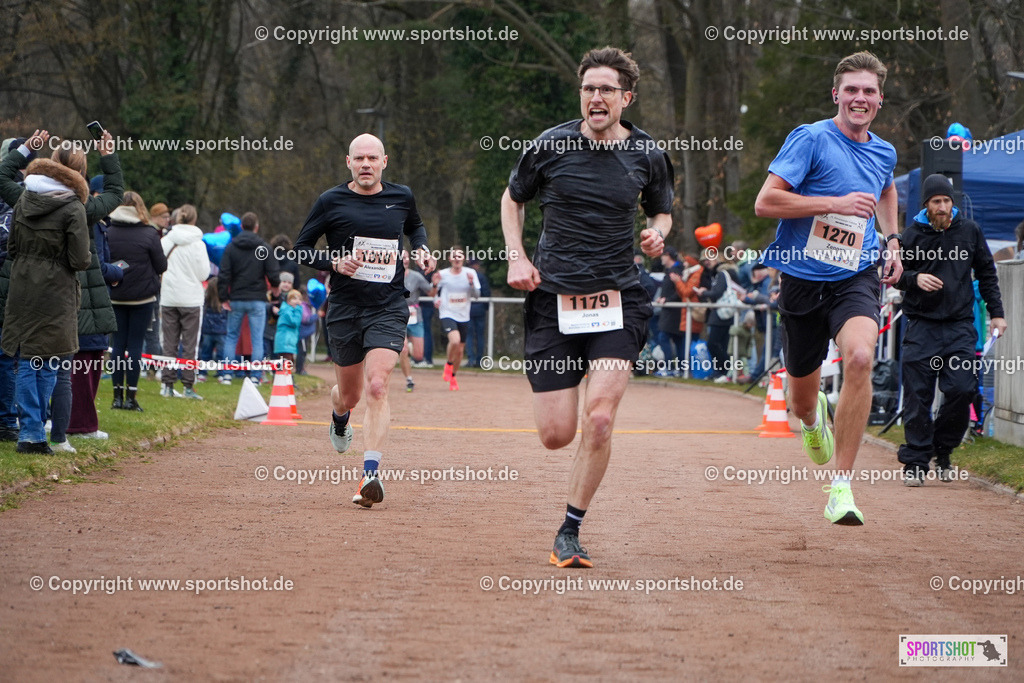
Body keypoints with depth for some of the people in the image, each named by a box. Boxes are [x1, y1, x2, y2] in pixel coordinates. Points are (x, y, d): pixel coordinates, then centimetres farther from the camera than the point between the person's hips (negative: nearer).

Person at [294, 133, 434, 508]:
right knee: (349, 394, 13)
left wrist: (422, 249, 7)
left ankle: (370, 474, -25)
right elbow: (301, 248, 3)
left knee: (376, 386, -19)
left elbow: (415, 226, 28)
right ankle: (340, 419, 53)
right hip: (345, 308, 1)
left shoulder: (401, 197, 5)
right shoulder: (331, 201, -2)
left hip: (388, 308, 0)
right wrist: (334, 262, -15)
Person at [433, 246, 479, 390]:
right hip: (447, 314, -3)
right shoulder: (442, 274, -2)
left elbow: (476, 295, -1)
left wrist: (471, 283, -19)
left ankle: (453, 377, 32)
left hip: (463, 317, 3)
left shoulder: (470, 273, 1)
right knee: (455, 340, -29)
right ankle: (448, 364, -1)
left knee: (460, 350, 9)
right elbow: (435, 292, 11)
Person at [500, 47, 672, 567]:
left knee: (599, 418, -18)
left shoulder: (648, 156, 1)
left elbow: (661, 212, 19)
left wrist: (657, 233, -4)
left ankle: (569, 532, -2)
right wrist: (516, 256, 0)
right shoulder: (550, 146, -2)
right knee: (556, 434, -1)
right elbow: (513, 198, 14)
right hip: (553, 298, 0)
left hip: (618, 299, 0)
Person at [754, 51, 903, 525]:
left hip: (856, 278, 2)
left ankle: (842, 488, -24)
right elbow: (764, 202, -17)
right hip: (804, 281, -2)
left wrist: (892, 243, 20)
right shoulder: (810, 139, -9)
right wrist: (835, 204, -19)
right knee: (801, 404, 11)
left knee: (860, 357, -30)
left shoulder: (884, 153, 8)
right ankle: (815, 418, 54)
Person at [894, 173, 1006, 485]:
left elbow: (986, 273, 16)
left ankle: (943, 450, 10)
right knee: (918, 396, -5)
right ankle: (916, 461, 2)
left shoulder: (970, 231, 8)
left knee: (962, 389, -10)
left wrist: (996, 313, 11)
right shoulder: (912, 235, 2)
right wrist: (915, 278, -15)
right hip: (921, 326, -1)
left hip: (960, 325, 1)